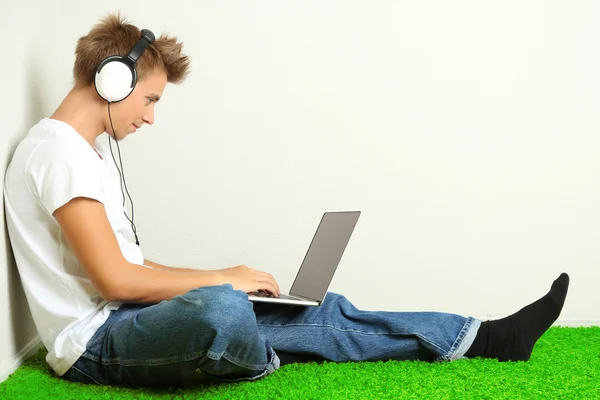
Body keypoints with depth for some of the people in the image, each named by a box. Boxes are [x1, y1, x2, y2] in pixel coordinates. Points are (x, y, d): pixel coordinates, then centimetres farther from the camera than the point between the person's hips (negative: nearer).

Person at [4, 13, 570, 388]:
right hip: (94, 341, -9)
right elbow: (115, 279, -21)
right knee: (221, 310, -40)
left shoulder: (89, 153, 17)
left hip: (123, 316, 9)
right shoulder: (59, 149, -15)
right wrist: (221, 279, -11)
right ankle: (259, 364, -3)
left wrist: (213, 283, 6)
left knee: (316, 313, 1)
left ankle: (485, 337, 6)